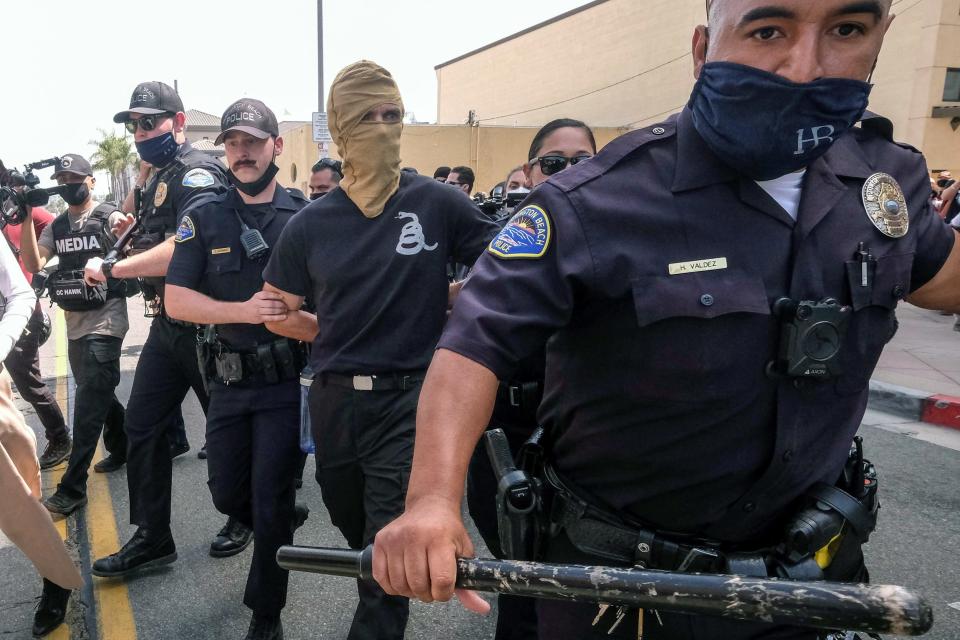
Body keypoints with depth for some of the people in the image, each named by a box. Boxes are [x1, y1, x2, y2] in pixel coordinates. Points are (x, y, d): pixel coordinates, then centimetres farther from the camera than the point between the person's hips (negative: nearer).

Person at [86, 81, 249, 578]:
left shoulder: (197, 172, -13)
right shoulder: (155, 178, 15)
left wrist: (112, 269, -21)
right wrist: (133, 230, 5)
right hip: (167, 324, 9)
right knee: (142, 424, 8)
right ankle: (151, 537, 19)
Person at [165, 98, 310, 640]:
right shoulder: (205, 219, 2)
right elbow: (177, 300, -5)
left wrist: (304, 320, -22)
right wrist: (245, 311, -20)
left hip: (288, 383, -3)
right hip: (229, 381, 3)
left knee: (270, 505, 2)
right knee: (228, 496, 15)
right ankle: (288, 523, 48)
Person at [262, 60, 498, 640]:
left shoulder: (436, 202, -6)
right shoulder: (311, 225, 1)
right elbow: (278, 313, 10)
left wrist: (441, 298, -10)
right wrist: (336, 333, 3)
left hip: (410, 400, -4)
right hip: (335, 401, 4)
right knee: (358, 537, 23)